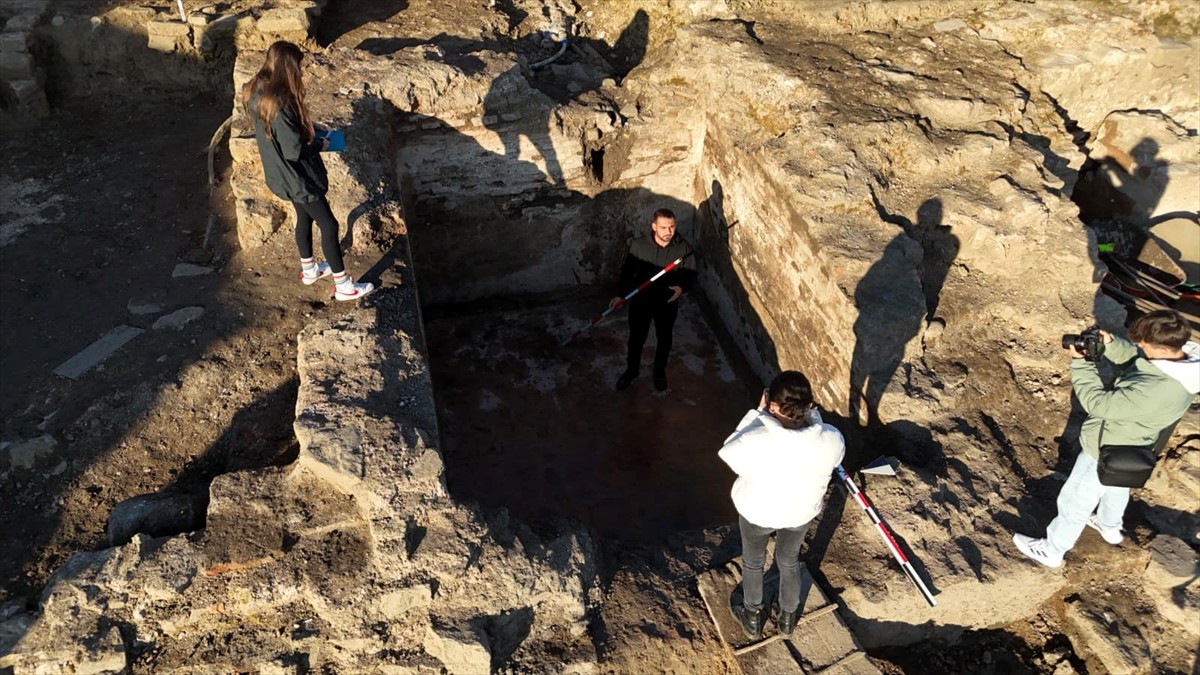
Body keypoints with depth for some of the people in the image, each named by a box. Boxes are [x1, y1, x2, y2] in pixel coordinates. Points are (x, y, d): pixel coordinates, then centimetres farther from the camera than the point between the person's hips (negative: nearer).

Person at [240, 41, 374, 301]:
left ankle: (309, 270, 45)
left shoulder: (259, 90, -2)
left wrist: (312, 127, 7)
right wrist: (319, 144, -11)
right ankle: (343, 285, 11)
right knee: (329, 225, 1)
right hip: (295, 176, -10)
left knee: (305, 218, 26)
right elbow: (294, 151, -28)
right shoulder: (278, 103, -32)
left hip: (285, 174, 10)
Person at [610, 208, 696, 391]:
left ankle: (659, 371, 48)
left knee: (664, 339, 21)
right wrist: (622, 295, -17)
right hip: (640, 301, 0)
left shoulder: (684, 247, -16)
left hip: (667, 303, 0)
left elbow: (691, 274, -6)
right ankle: (632, 370, 45)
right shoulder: (638, 245, -17)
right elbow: (627, 271, -7)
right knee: (636, 338, 19)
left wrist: (682, 287, -26)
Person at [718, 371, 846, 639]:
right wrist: (810, 415, -9)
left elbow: (729, 452, -15)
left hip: (756, 511, -2)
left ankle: (752, 619, 53)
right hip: (801, 512, 2)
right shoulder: (831, 441, -32)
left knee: (753, 562, 29)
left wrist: (758, 413, -17)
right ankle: (787, 618, 56)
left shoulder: (754, 442, -40)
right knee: (789, 561, 31)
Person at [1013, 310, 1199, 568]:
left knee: (1074, 502, 14)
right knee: (1116, 486, 36)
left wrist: (1080, 362, -26)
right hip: (1129, 449, 9)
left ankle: (1051, 550, 36)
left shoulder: (1155, 390, -45)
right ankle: (1109, 526, 65)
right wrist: (1111, 344, -19)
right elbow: (1135, 359, -1)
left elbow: (1099, 404, -34)